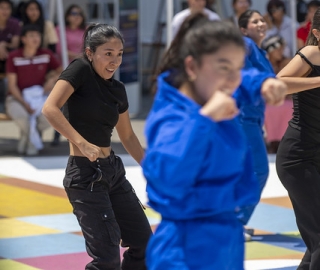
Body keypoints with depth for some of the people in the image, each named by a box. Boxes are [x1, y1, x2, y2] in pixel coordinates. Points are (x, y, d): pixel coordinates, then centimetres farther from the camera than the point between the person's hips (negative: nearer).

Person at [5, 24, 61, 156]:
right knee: (20, 115, -36)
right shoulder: (14, 57, -9)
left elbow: (61, 71, 12)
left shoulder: (46, 55, -1)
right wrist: (25, 104, -20)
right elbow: (12, 85, -8)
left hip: (40, 96, 2)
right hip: (18, 98, -2)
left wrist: (52, 79, -12)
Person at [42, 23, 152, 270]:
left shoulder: (117, 89, 10)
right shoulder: (80, 70, -11)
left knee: (144, 243, 13)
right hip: (85, 174, -8)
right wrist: (82, 143, -32)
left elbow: (128, 136, 22)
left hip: (113, 169, 8)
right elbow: (50, 109, -24)